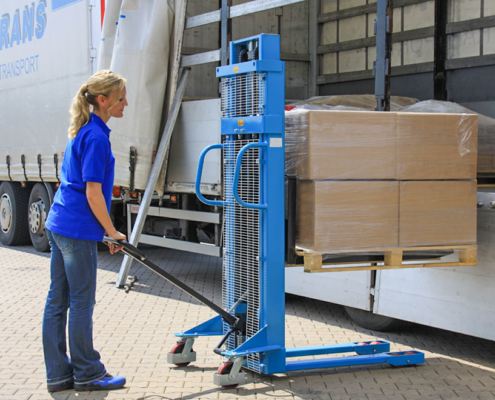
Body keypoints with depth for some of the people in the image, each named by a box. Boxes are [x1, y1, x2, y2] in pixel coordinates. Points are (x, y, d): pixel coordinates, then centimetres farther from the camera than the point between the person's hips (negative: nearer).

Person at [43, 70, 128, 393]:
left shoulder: (84, 131, 14)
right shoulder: (96, 136, -16)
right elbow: (93, 193, -19)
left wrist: (106, 231, 22)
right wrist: (112, 232, -8)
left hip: (59, 224, 10)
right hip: (78, 230, -10)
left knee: (57, 300, 11)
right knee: (82, 302, 1)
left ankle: (58, 373, 19)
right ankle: (87, 374, 12)